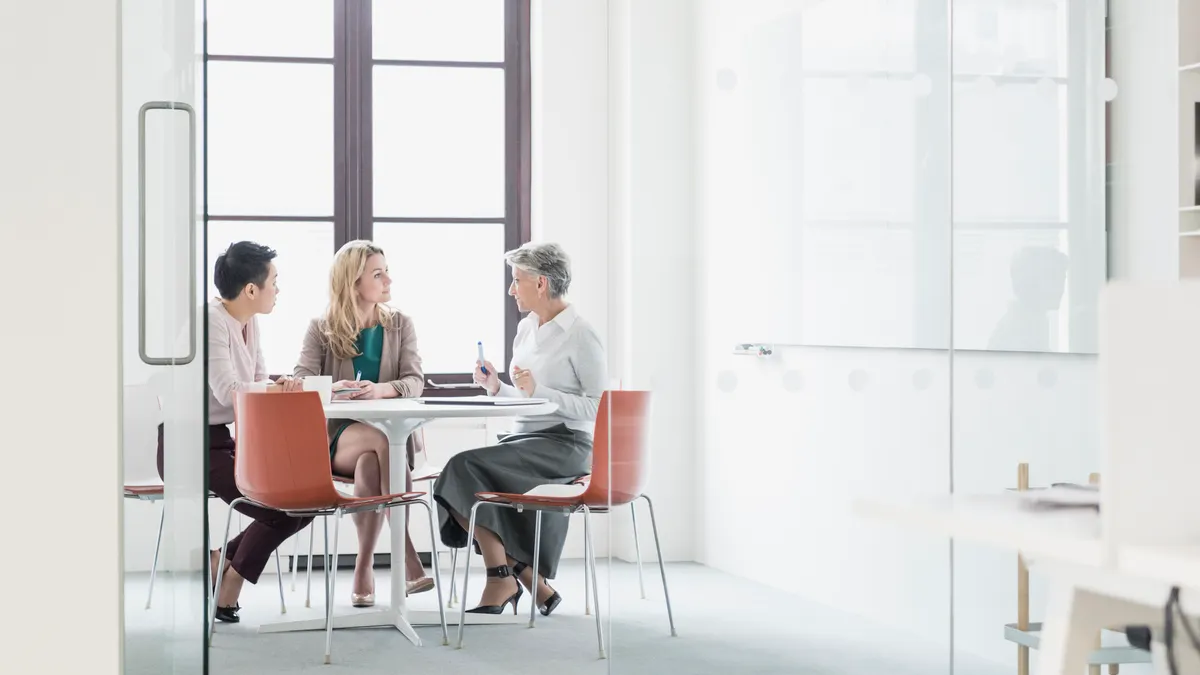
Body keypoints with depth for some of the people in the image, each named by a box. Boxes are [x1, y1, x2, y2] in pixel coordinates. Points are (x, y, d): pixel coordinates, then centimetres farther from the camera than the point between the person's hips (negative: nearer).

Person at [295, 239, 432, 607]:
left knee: (370, 464, -37)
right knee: (385, 440, -36)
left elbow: (415, 381, -4)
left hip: (390, 432, 1)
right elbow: (300, 382, -7)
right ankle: (408, 556, -35)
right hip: (336, 437, -1)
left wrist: (382, 389, -28)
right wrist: (332, 387, -31)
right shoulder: (321, 330, 6)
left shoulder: (400, 325, 10)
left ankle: (364, 567, -30)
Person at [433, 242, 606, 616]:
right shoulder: (526, 329, 16)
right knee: (461, 475, -19)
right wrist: (497, 388, 3)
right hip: (525, 439, 8)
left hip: (565, 445, -8)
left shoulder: (581, 336, -8)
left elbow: (598, 408, -13)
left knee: (466, 469, -25)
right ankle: (533, 584, -9)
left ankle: (503, 580, -13)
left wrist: (538, 390, -19)